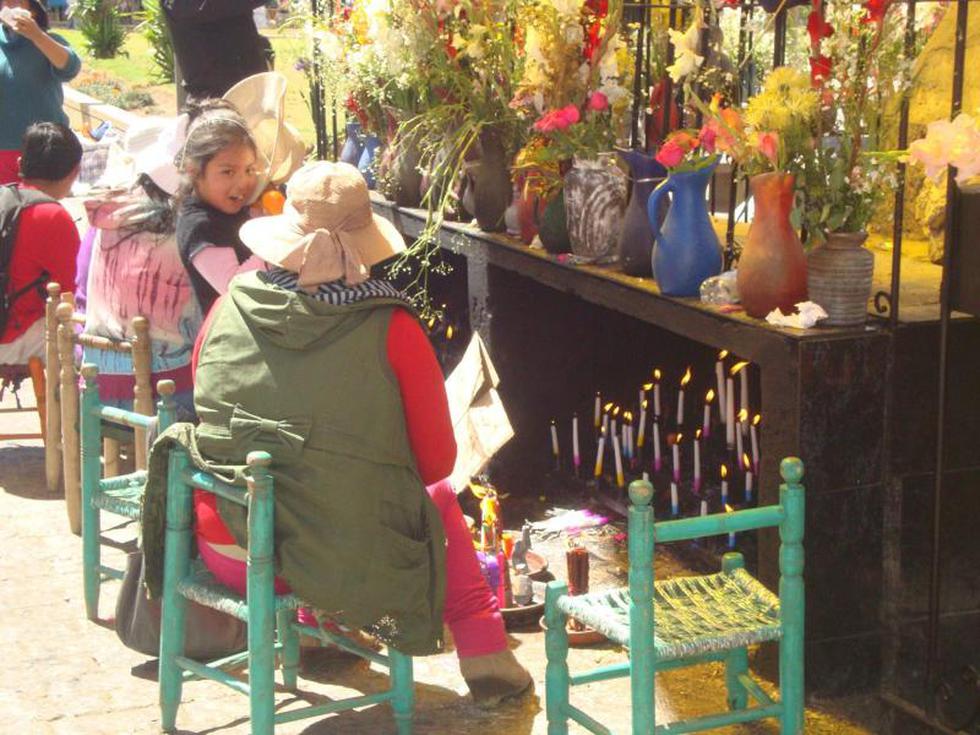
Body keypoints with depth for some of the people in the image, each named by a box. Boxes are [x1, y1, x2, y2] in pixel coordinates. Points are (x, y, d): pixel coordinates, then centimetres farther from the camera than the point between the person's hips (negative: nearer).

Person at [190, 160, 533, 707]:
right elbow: (437, 462, -2)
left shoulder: (233, 303, -3)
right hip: (348, 566, -4)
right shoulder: (391, 328, -13)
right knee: (441, 499, 27)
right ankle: (484, 657, 27)